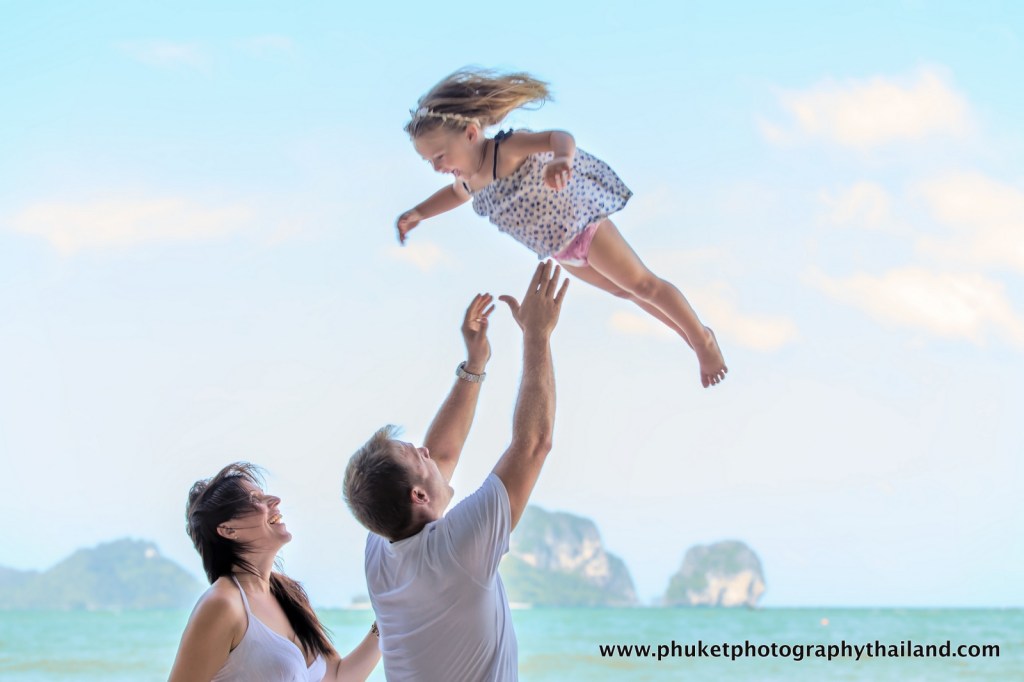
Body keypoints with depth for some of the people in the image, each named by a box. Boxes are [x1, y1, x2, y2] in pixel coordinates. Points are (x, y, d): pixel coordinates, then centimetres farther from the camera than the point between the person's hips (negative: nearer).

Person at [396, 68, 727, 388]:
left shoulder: (507, 150, -35)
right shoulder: (468, 178, -11)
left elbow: (558, 137, -51)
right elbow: (457, 193, 15)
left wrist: (562, 159, -73)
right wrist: (419, 213, 3)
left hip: (582, 222, -8)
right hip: (559, 248, 9)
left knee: (641, 284, 3)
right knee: (622, 290, 22)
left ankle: (703, 339, 21)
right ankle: (686, 330, 40)